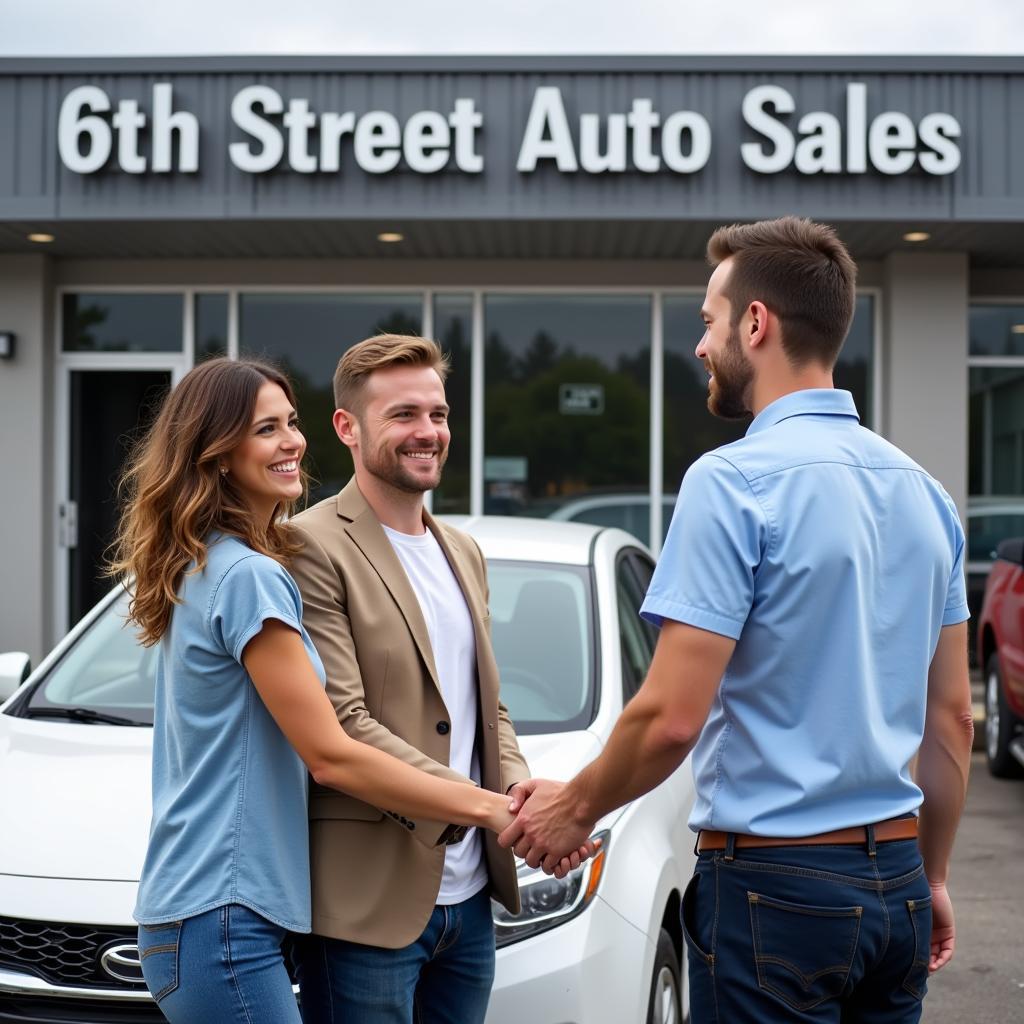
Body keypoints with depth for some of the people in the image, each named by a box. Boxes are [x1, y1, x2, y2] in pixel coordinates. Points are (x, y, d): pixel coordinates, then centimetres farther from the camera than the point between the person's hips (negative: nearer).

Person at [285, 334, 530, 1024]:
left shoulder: (464, 554, 16)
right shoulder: (313, 547, -12)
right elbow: (342, 727, -18)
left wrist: (523, 792, -3)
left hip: (469, 898, 8)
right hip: (367, 906, -7)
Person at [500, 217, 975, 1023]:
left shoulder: (735, 480, -15)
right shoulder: (922, 489, 7)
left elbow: (671, 717, -18)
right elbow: (953, 717, 12)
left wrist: (574, 808, -1)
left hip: (774, 881, -7)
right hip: (894, 882, 7)